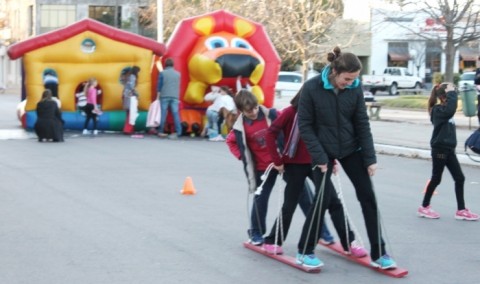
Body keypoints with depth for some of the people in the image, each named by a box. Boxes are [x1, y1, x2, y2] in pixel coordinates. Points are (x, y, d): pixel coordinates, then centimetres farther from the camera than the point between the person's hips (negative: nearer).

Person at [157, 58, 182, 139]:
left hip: (164, 96, -2)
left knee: (163, 114, 2)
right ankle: (178, 131, -8)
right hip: (175, 96, 2)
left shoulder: (162, 73, 0)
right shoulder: (177, 74, 8)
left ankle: (161, 131, 5)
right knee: (175, 113, -1)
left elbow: (159, 85, 3)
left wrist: (158, 94, 13)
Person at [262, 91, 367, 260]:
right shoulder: (290, 112, -13)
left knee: (334, 201, 2)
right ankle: (272, 241, 21)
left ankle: (349, 242, 8)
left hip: (316, 163, 4)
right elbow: (271, 133, -15)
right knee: (290, 205, 4)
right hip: (295, 165, -4)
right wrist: (277, 161, -14)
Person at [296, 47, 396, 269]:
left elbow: (362, 124, -3)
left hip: (351, 148, 4)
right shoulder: (312, 88, -19)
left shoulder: (355, 88, -9)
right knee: (323, 198, -10)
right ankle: (304, 251, 8)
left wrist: (370, 158, -7)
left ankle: (378, 254, 10)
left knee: (368, 196, 1)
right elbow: (305, 125, -14)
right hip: (324, 151, -4)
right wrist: (319, 157, -18)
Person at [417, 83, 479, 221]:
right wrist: (451, 93, -28)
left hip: (448, 149, 9)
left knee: (459, 178, 6)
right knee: (436, 179, 2)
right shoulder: (438, 110, -17)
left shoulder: (444, 109, 11)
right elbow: (451, 109, -35)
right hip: (440, 149, -9)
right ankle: (424, 207, 16)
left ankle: (461, 210, 11)